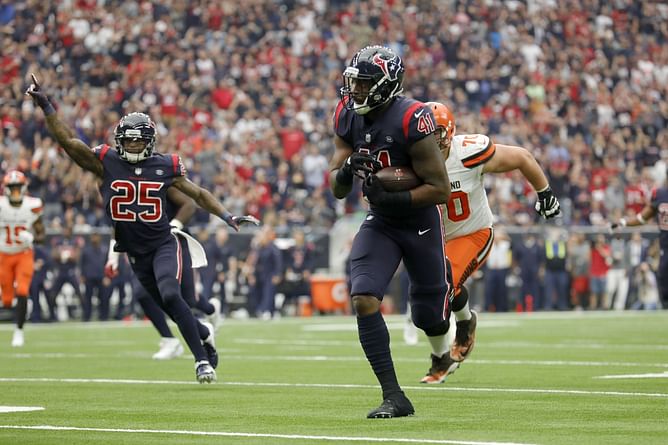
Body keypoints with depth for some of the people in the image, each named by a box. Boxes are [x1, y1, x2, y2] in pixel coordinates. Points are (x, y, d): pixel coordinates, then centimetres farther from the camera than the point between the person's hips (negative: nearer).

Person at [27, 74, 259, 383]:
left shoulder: (165, 167, -4)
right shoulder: (106, 163, -5)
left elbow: (198, 194, 5)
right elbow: (68, 142, -12)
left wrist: (229, 218, -3)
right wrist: (46, 107, -21)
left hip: (164, 245, -2)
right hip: (135, 253, 2)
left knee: (170, 296, -26)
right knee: (173, 310, 9)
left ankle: (202, 359, -18)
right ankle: (205, 336, 39)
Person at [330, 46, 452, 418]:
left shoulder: (412, 121, -25)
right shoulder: (348, 116, -6)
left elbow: (440, 189, -21)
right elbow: (337, 189, -1)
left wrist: (392, 199, -29)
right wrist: (345, 173, -23)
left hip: (420, 222, -4)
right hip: (379, 223, 5)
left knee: (429, 317, 7)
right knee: (364, 299, -17)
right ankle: (394, 397, -13)